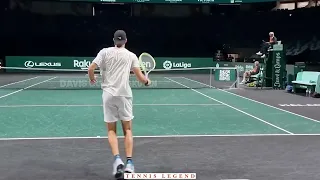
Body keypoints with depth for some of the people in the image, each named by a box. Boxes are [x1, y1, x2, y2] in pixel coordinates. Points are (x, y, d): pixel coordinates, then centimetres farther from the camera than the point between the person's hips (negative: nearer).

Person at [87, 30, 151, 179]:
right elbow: (140, 77, 2)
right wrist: (147, 81, 24)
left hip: (108, 94, 0)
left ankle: (117, 159, -9)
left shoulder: (105, 52, 4)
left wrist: (92, 79, 19)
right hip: (124, 95, 0)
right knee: (127, 129, 11)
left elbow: (91, 69, -3)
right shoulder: (131, 55, 6)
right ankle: (129, 162, 2)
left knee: (111, 130, 10)